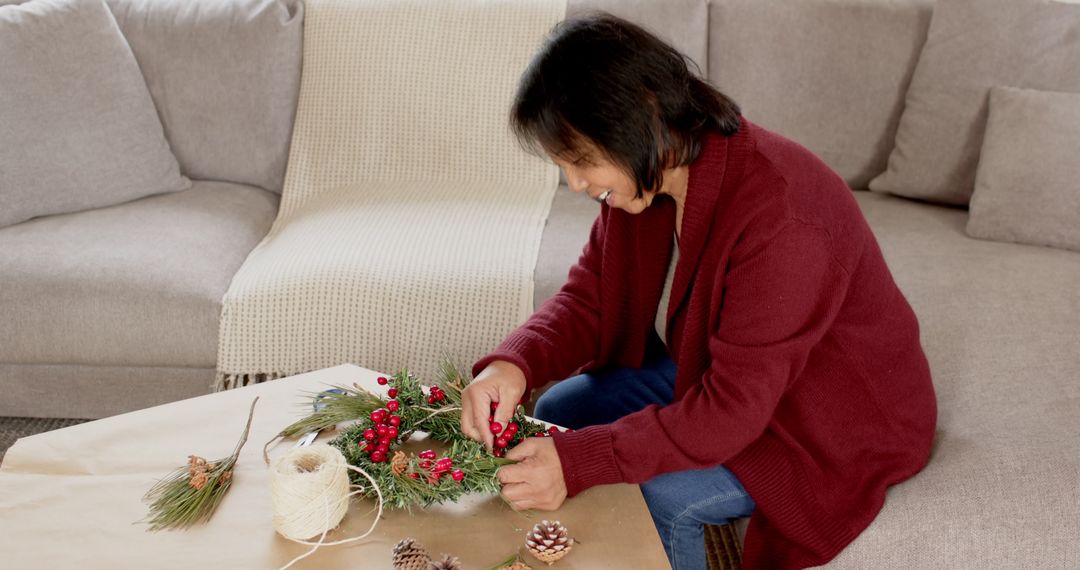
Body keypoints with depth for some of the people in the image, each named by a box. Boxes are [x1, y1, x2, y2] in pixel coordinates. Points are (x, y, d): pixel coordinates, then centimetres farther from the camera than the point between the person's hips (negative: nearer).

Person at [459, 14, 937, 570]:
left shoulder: (781, 215, -36)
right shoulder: (643, 176, -10)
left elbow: (735, 406, -35)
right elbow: (587, 299, -5)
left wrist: (580, 462, -38)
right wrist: (513, 364, -26)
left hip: (834, 419, -8)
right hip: (711, 373, 8)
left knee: (657, 496, -25)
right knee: (559, 414, 1)